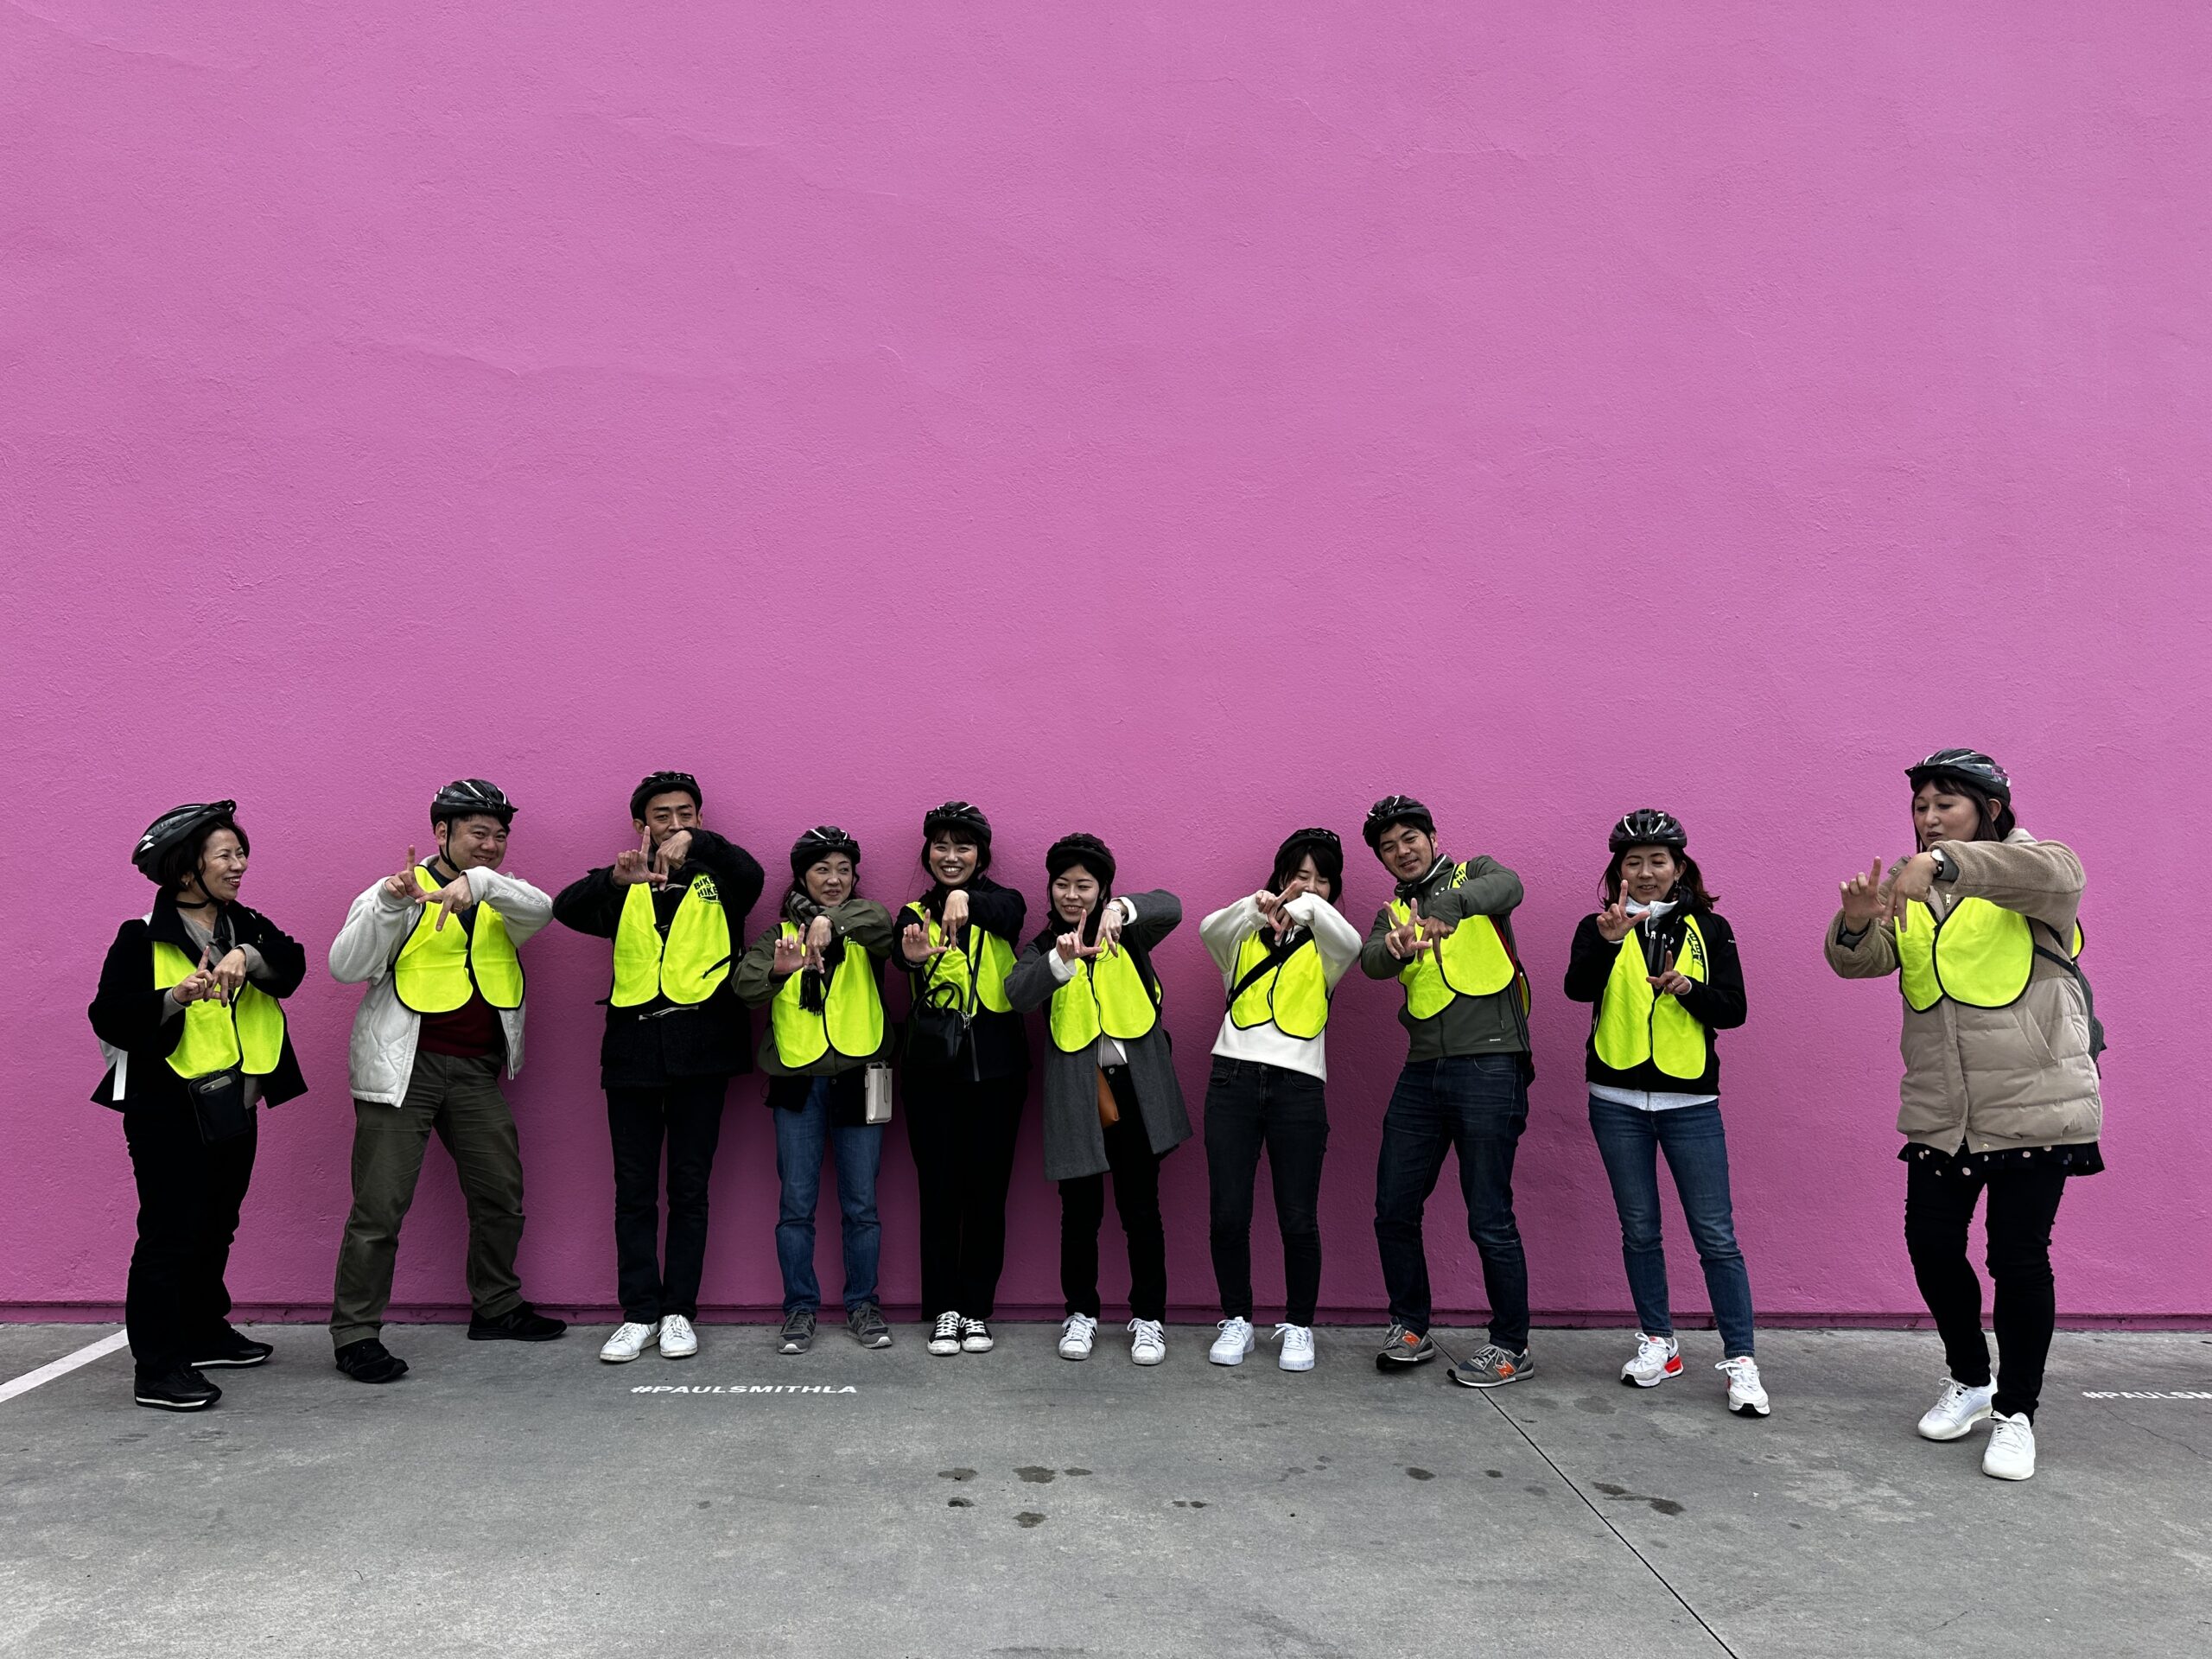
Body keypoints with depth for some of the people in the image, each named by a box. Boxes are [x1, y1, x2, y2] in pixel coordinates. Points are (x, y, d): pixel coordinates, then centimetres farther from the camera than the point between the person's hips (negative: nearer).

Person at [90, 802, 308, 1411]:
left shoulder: (248, 926, 8)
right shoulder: (142, 937, -8)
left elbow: (292, 965, -9)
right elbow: (109, 1017, -13)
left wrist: (246, 956, -27)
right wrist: (175, 998, -28)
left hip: (235, 1107, 6)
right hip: (168, 1110, -6)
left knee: (216, 1228, 18)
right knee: (170, 1232, -6)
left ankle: (204, 1333, 33)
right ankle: (155, 1369, 0)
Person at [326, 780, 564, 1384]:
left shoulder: (502, 901, 12)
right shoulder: (398, 891, 1)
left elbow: (540, 909, -12)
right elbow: (346, 968, -9)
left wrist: (479, 882, -28)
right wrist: (387, 904, -22)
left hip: (477, 1069, 5)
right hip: (404, 1067, -5)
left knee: (501, 1192, 12)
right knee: (380, 1205, -4)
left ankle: (496, 1307, 28)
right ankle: (355, 1334, 5)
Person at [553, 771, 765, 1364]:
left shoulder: (717, 881, 11)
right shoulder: (624, 890, 15)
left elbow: (751, 872, -13)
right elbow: (566, 908, -4)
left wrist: (696, 842, -29)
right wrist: (616, 878, -23)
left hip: (700, 1045, -1)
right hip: (634, 1047, 2)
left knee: (689, 1187, 4)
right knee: (634, 1190, 4)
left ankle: (679, 1311, 13)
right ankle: (640, 1314, 12)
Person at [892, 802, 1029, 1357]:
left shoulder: (1001, 902, 3)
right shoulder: (915, 913, 6)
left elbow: (1009, 912, -23)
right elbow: (904, 951, -17)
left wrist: (965, 900, -45)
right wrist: (915, 956, -43)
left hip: (996, 1065, 0)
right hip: (934, 1066, 1)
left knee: (987, 1190, 5)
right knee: (939, 1190, 4)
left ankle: (978, 1309, 18)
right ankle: (944, 1311, 15)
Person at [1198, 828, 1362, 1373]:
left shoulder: (1323, 945, 15)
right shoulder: (1244, 935, 15)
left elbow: (1351, 944, -10)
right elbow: (1209, 930, -10)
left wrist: (1308, 907, -26)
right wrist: (1257, 906, -29)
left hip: (1299, 1086, 0)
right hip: (1234, 1078, 1)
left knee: (1298, 1218, -2)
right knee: (1228, 1212, -1)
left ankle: (1298, 1327, 16)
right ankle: (1236, 1321, 17)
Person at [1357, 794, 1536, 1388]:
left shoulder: (1474, 874, 6)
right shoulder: (1393, 912, 16)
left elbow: (1509, 887, -20)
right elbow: (1372, 961, -6)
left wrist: (1447, 906, -39)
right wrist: (1396, 945, -31)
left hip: (1488, 1066, -5)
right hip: (1422, 1072, 5)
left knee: (1489, 1217, -2)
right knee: (1394, 1210, 8)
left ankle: (1511, 1347, 14)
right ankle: (1410, 1329, 26)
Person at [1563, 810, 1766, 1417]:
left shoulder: (1709, 929, 5)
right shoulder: (1598, 928, 3)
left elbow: (1733, 1010, 1)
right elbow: (1579, 989, -16)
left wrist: (1687, 987, -18)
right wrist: (1608, 940, -34)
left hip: (1690, 1103, -1)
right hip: (1618, 1102, 1)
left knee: (1715, 1234, -2)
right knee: (1640, 1229, 10)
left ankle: (1740, 1361, 4)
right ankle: (1657, 1343, 24)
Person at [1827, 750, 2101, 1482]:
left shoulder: (2029, 873, -5)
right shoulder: (1908, 887, 10)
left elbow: (2055, 871, -31)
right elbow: (1860, 962, -4)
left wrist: (1941, 863, -42)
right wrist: (1856, 921, -27)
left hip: (2035, 1104, -5)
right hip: (1939, 1112, 5)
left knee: (2019, 1258, 0)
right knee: (1931, 1244, 9)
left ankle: (2016, 1414, 17)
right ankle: (1970, 1381, 32)